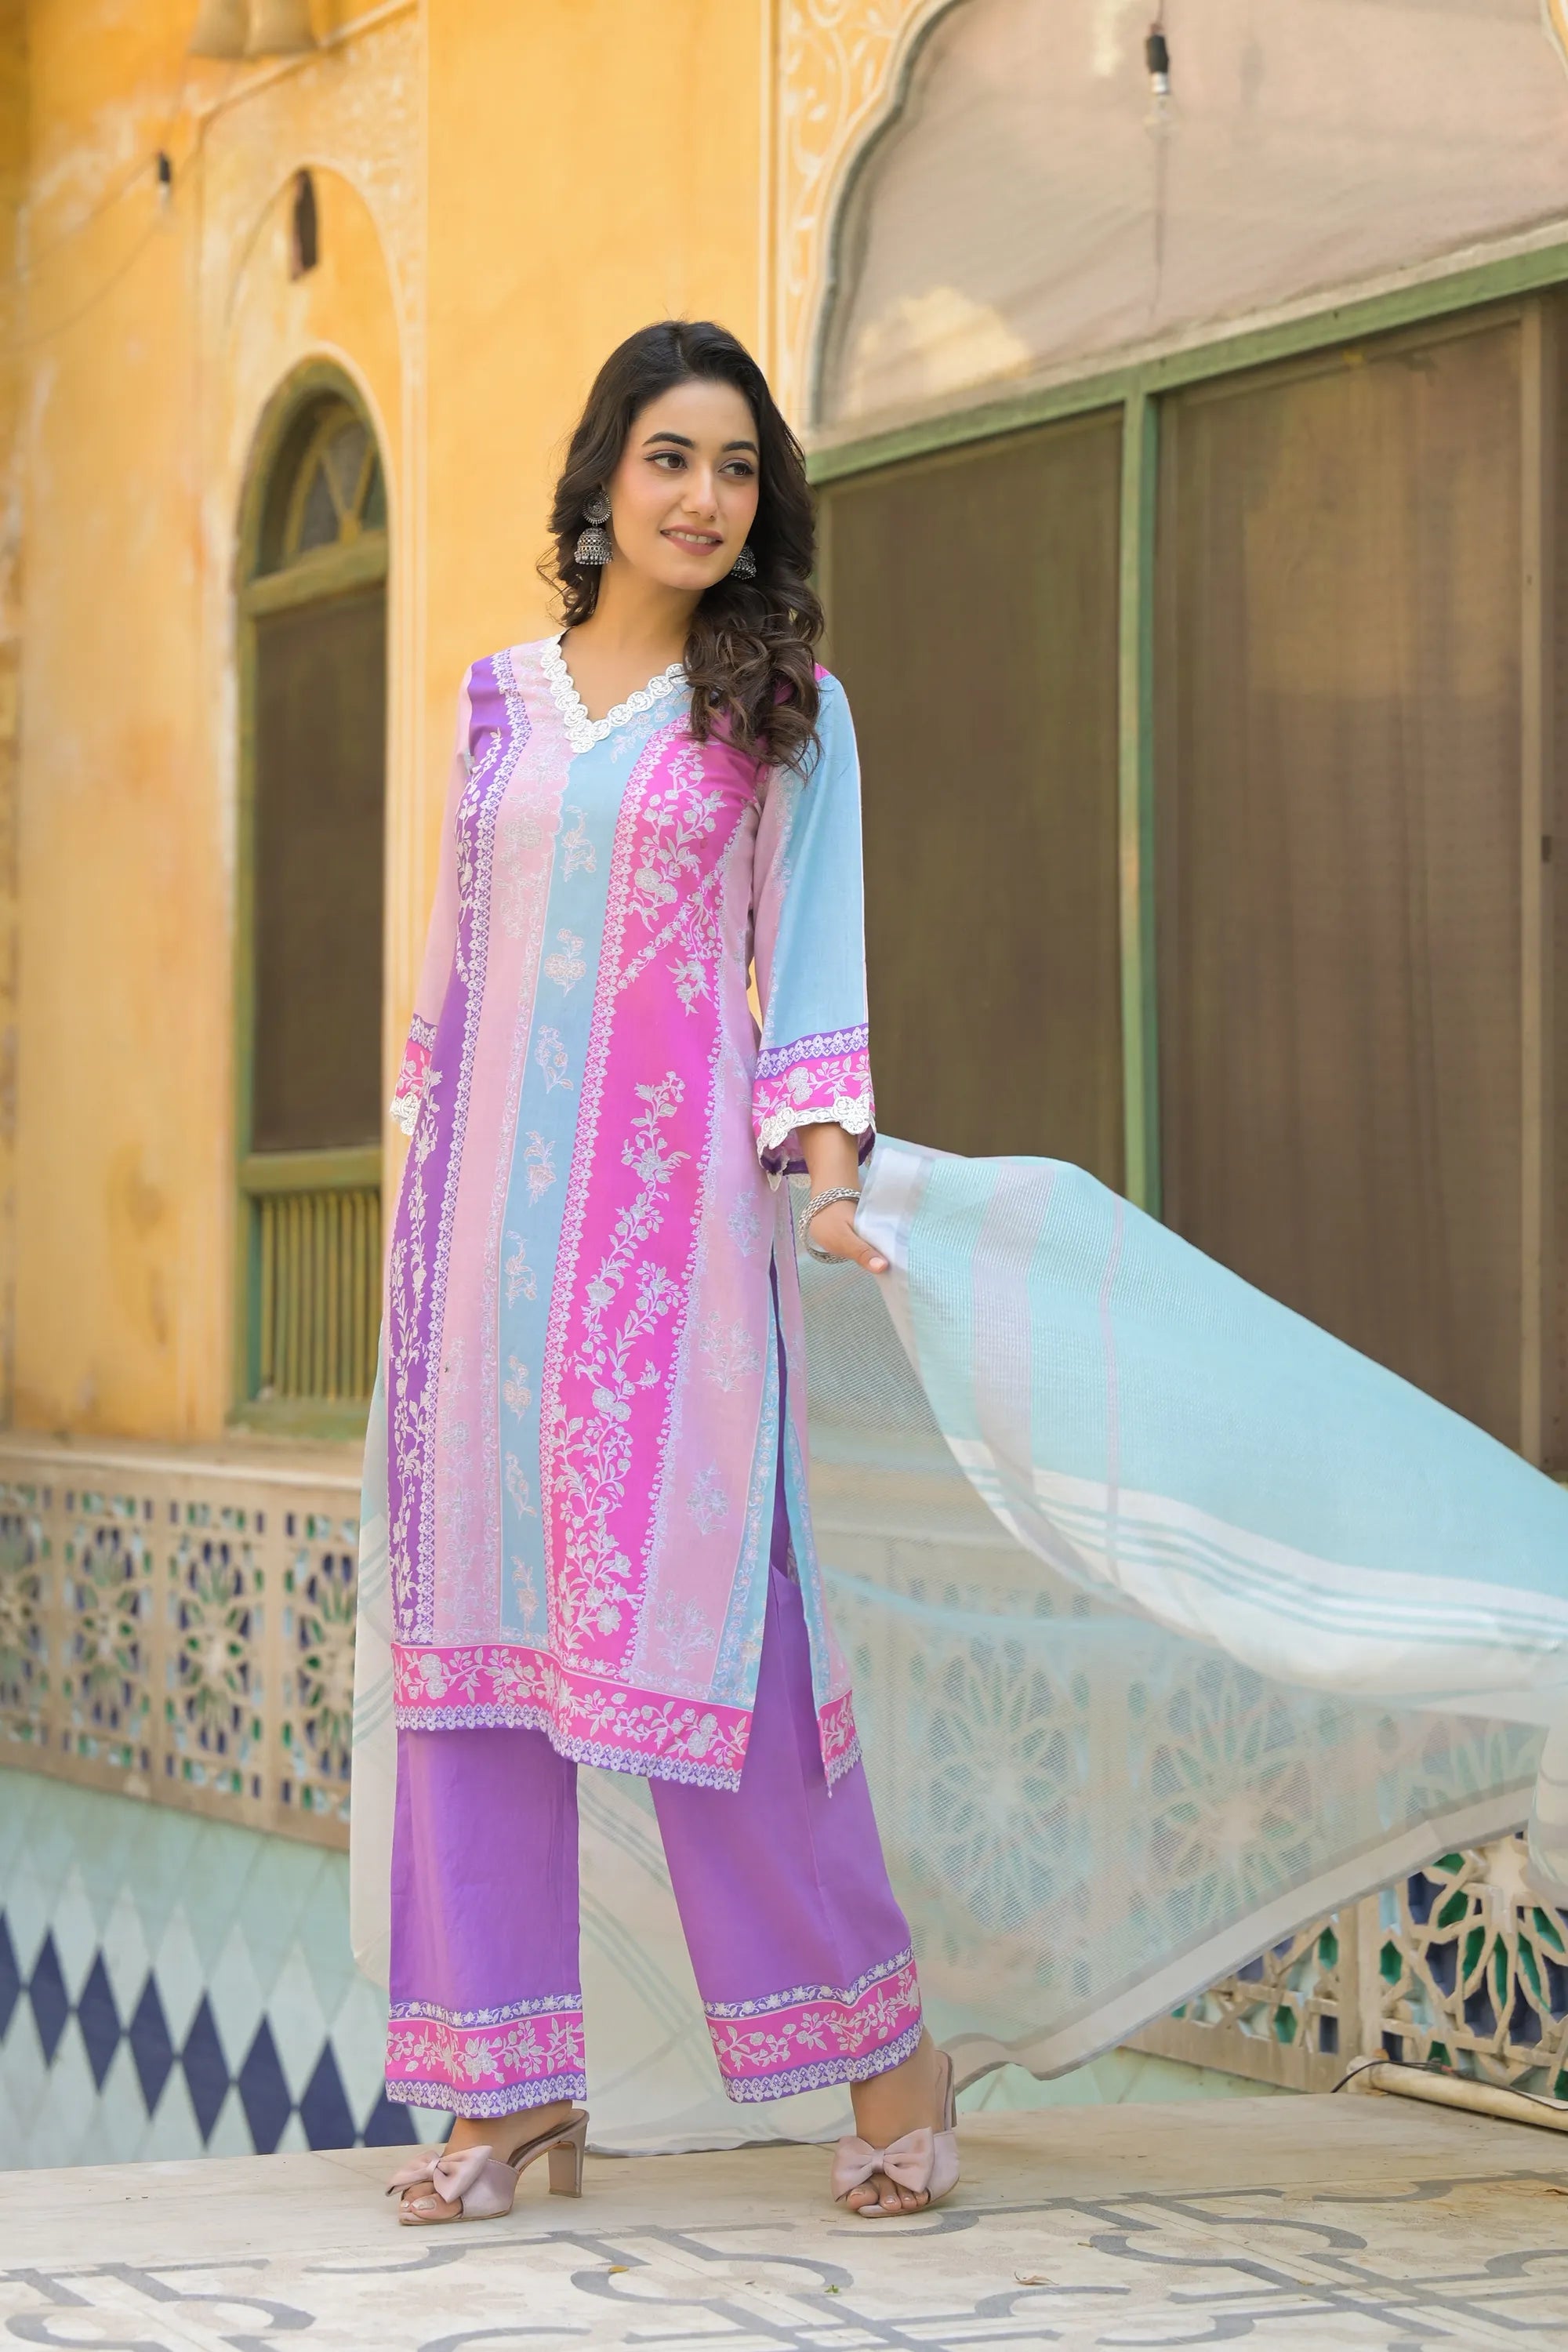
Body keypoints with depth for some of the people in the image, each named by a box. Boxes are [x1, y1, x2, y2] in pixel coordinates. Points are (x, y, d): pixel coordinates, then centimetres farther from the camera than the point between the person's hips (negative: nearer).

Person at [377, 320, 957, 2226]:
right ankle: (513, 2090, 8)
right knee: (476, 1601, 1)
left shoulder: (784, 708, 6)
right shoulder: (500, 697, 15)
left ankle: (883, 2051, 5)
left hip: (671, 1198, -4)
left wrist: (830, 1172, -10)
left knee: (695, 1604, -9)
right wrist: (434, 1169, 14)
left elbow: (814, 965, 3)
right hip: (492, 1196, 4)